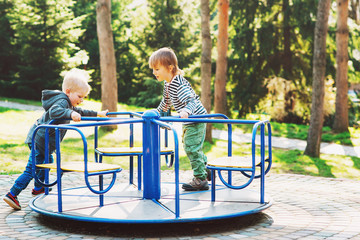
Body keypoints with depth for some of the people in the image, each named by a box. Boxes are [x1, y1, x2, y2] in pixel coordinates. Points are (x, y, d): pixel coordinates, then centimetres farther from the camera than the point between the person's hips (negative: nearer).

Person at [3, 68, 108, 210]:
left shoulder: (67, 104, 16)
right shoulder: (62, 101, -16)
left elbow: (79, 113, 33)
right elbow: (54, 112, -38)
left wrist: (97, 114, 36)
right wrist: (70, 114, -48)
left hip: (40, 139, 11)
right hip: (40, 139, -11)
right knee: (31, 170, -9)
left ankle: (38, 188, 45)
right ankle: (12, 194, -8)